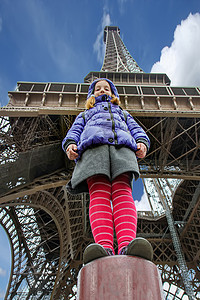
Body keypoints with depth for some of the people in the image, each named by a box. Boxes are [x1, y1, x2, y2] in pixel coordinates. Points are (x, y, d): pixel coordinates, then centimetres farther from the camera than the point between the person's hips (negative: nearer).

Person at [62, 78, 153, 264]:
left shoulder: (123, 113, 44)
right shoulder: (85, 115, 42)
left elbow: (136, 129, 26)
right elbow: (74, 131, 24)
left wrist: (142, 143, 2)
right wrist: (70, 144, -1)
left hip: (122, 144, 1)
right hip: (93, 144, 0)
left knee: (122, 191, -28)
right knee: (99, 193, -27)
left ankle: (126, 246, -48)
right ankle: (105, 248, -46)